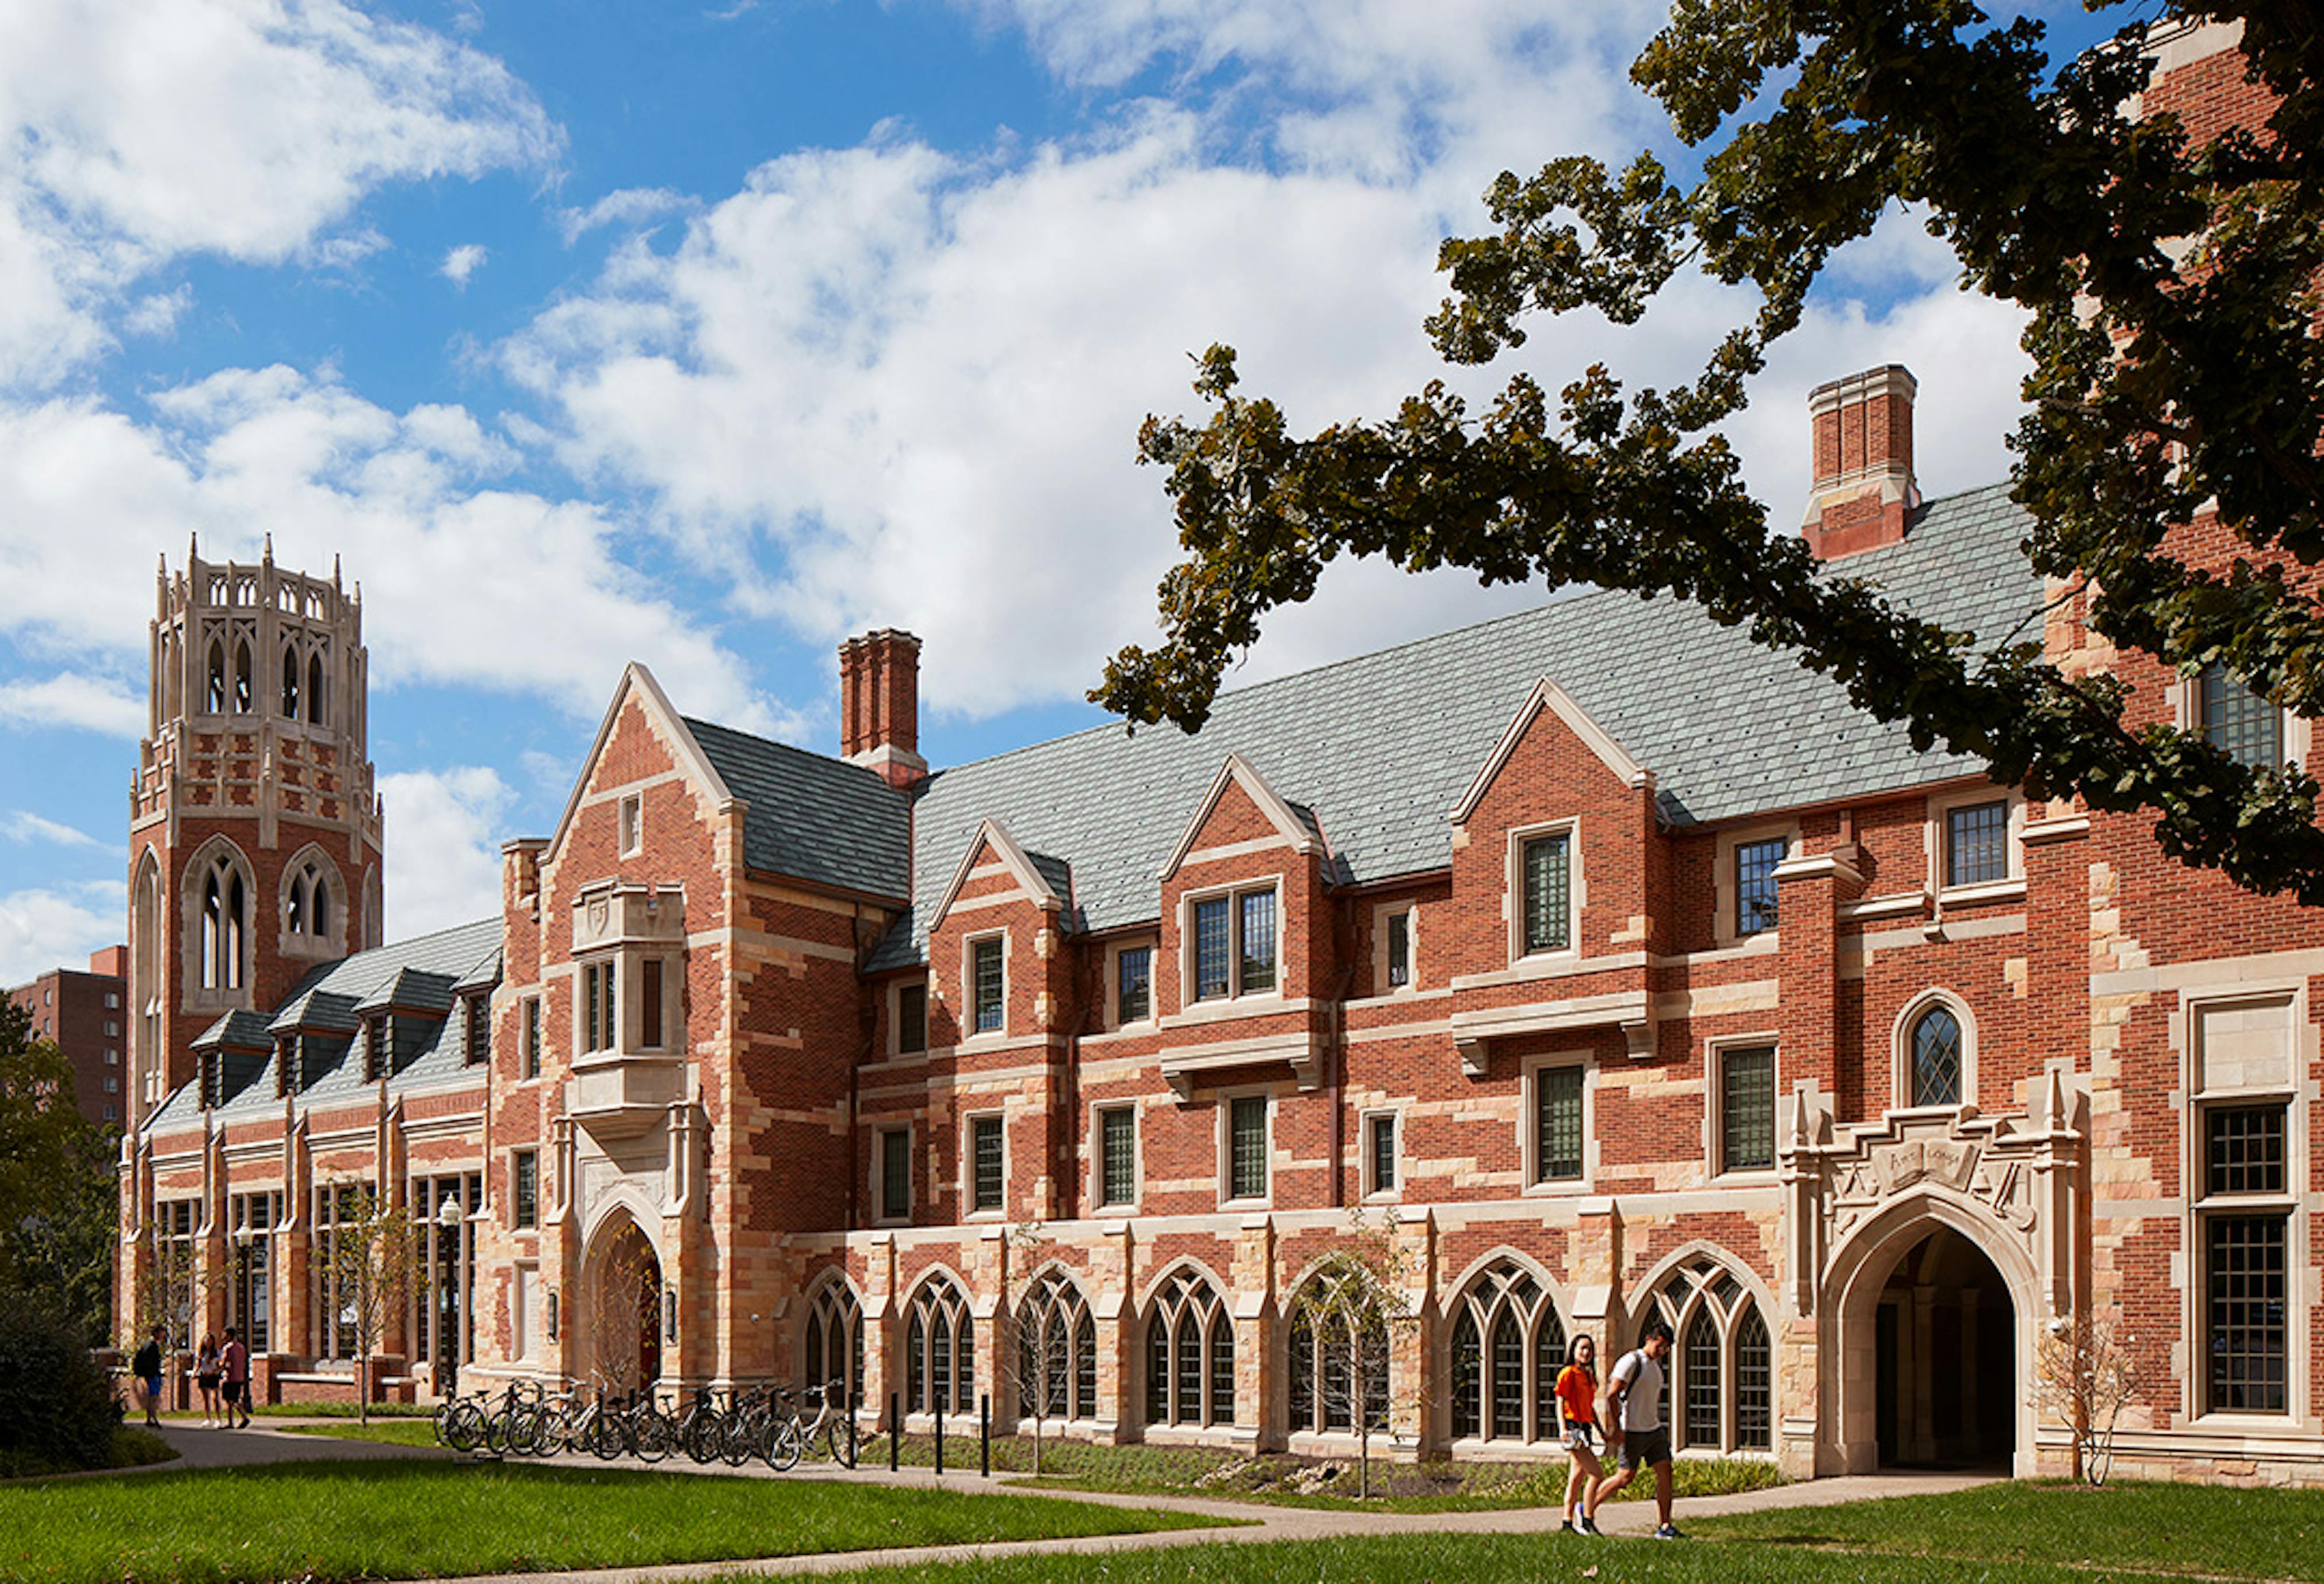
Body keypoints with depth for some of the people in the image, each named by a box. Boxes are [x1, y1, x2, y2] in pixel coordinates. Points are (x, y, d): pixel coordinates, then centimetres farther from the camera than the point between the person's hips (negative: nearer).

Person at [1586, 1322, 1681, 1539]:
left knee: (1665, 1472, -1)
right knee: (1625, 1476, -5)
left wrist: (1658, 1424, 20)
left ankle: (1665, 1526, 2)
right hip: (1632, 1432, -8)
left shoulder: (1657, 1365, 14)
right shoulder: (1632, 1361, -13)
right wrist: (1617, 1429, -18)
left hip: (1653, 1431, 8)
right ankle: (1588, 1511, 11)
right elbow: (1612, 1395, -18)